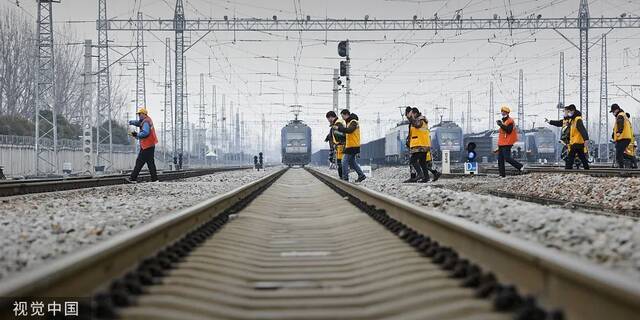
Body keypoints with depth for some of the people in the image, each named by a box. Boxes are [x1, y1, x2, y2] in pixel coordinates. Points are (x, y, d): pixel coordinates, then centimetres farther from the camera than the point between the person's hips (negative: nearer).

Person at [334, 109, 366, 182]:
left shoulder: (353, 122, -14)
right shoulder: (349, 122, 17)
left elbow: (349, 130, -30)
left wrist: (338, 128, -27)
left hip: (352, 146, -10)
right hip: (350, 145, 10)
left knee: (345, 161, -8)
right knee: (352, 161, 15)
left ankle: (345, 178, -6)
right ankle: (361, 175, 18)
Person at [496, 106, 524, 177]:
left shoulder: (510, 121, -10)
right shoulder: (503, 121, 18)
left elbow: (509, 130, -23)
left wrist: (501, 125, -24)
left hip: (507, 144, -9)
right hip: (501, 143, 9)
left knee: (507, 158, -14)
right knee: (500, 159, 4)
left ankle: (520, 166, 0)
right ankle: (502, 174, 6)